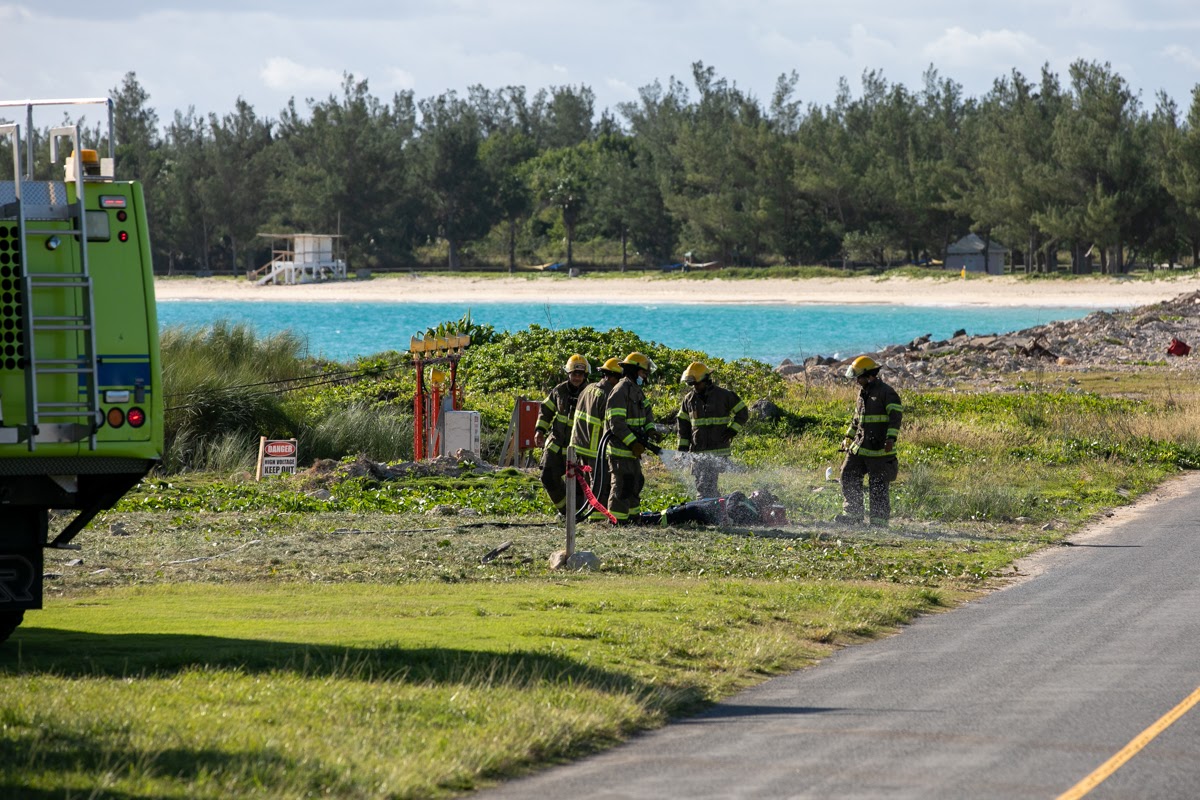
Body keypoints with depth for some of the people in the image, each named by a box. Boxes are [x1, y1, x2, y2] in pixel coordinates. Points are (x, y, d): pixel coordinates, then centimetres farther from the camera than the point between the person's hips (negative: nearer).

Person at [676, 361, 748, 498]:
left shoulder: (723, 395, 0)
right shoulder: (689, 399, 12)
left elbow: (743, 413, 8)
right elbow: (683, 422, 19)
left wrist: (732, 430, -4)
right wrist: (682, 446, 13)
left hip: (717, 451, -4)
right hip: (697, 452, 4)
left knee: (708, 485, -13)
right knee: (700, 485, 2)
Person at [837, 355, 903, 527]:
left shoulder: (886, 393, -10)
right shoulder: (863, 393, 17)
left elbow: (896, 416, -17)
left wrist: (891, 438, -27)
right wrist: (848, 438, 27)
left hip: (879, 449, -8)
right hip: (859, 447, 8)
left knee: (879, 486, -3)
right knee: (849, 476, 3)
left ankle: (879, 520, 3)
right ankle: (852, 514, 10)